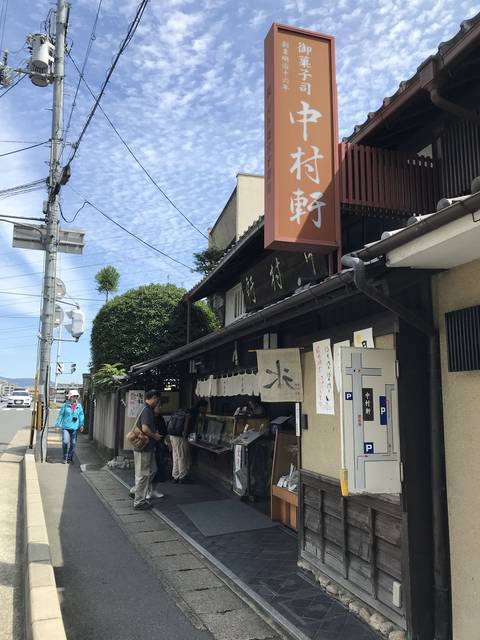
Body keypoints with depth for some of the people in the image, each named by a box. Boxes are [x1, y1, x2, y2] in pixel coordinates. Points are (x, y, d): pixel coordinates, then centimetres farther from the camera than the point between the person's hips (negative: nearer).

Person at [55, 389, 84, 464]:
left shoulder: (79, 406, 4)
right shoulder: (65, 405, -2)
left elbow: (81, 415, 5)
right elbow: (61, 415, 1)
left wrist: (81, 425, -3)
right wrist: (57, 425, -1)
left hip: (74, 427, 2)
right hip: (65, 427, -2)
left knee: (73, 443, 5)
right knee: (65, 442, -11)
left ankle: (70, 458, 20)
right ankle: (64, 458, 9)